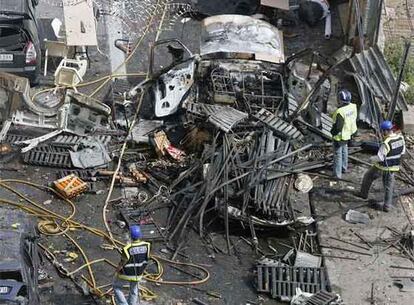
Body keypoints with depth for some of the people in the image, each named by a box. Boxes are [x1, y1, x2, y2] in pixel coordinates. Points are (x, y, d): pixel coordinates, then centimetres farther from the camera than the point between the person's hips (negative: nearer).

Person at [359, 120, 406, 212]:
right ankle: (387, 205, 23)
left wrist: (372, 158, -5)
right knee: (389, 185, 17)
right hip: (394, 167, 6)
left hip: (382, 167, -6)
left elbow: (380, 158, -24)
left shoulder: (386, 143, -30)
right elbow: (403, 151, 7)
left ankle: (364, 193, 34)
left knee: (368, 177, 19)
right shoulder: (401, 137, -8)